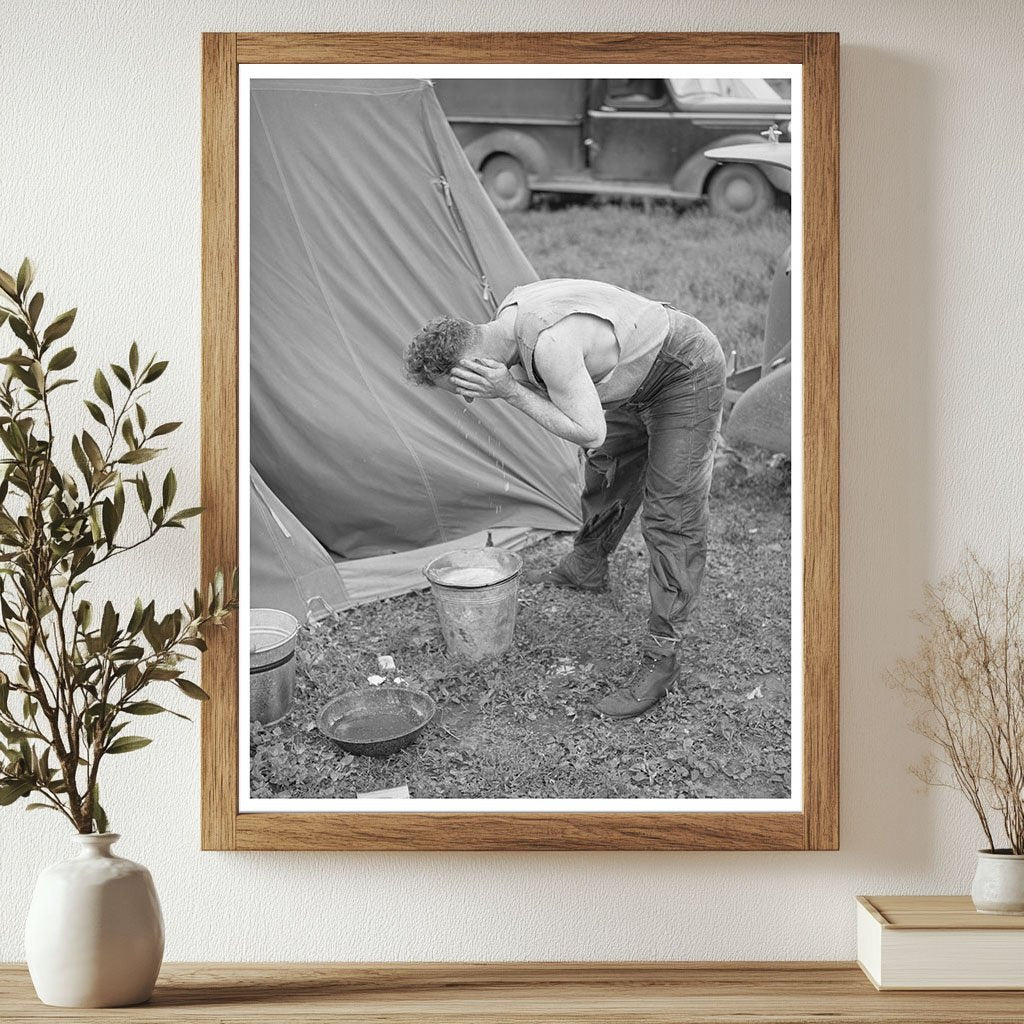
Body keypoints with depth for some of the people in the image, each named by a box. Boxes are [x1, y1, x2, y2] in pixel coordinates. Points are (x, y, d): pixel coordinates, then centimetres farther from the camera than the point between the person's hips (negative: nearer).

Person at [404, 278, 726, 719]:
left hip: (688, 376, -10)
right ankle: (586, 568, 51)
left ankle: (663, 656, -5)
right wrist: (505, 386, -15)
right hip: (642, 373, 10)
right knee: (608, 469, 26)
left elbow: (589, 433, -32)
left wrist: (510, 392, -30)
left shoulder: (550, 343, -37)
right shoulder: (510, 313, -8)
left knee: (671, 515, -10)